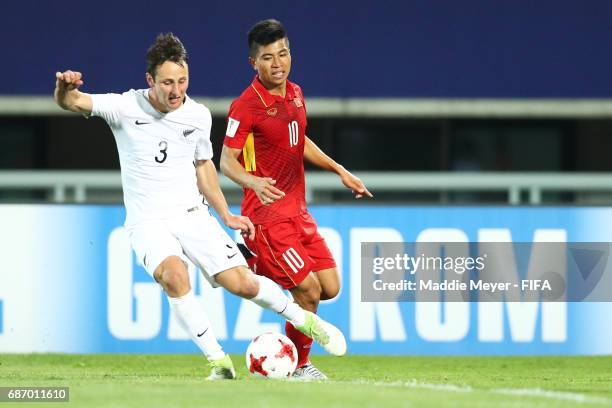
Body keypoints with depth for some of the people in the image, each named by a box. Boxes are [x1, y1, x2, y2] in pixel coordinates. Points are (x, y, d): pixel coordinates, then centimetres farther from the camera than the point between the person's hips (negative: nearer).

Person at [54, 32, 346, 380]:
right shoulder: (126, 108, -11)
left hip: (191, 214, 3)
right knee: (173, 274, -32)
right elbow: (73, 103, -20)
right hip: (148, 220, -3)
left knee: (242, 283, -9)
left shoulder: (198, 116, 0)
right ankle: (219, 363, -21)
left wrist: (226, 216, 17)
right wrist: (65, 89, -44)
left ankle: (304, 320, 21)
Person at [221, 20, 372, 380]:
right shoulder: (247, 106, -14)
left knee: (330, 286, 3)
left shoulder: (295, 94, 9)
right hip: (268, 214, -8)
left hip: (297, 211, 8)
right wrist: (254, 182, -35)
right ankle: (299, 365, 9)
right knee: (309, 290, -10)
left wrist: (339, 170, 23)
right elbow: (227, 161, -16)